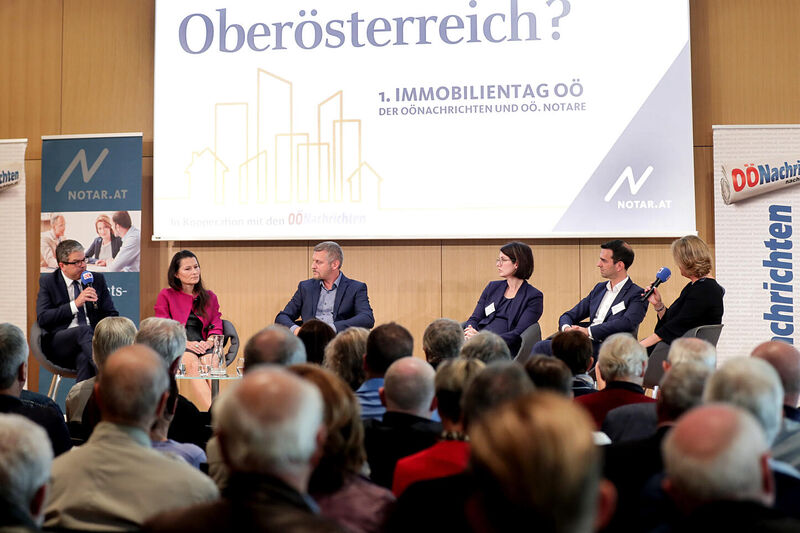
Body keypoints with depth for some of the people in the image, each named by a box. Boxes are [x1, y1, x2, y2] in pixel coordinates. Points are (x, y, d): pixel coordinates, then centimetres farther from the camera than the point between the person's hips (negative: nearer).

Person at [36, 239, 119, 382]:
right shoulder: (48, 281, 7)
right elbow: (42, 318, -6)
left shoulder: (97, 279, 15)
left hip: (91, 340, 2)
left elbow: (111, 315, 16)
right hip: (59, 345, -2)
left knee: (84, 358, -35)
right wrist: (75, 304, -15)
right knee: (83, 330, -36)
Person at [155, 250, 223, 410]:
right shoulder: (166, 296, 17)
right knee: (192, 363, -38)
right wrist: (185, 343, -11)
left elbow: (216, 326, 18)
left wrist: (209, 342, -6)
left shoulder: (210, 297, 26)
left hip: (203, 346, 2)